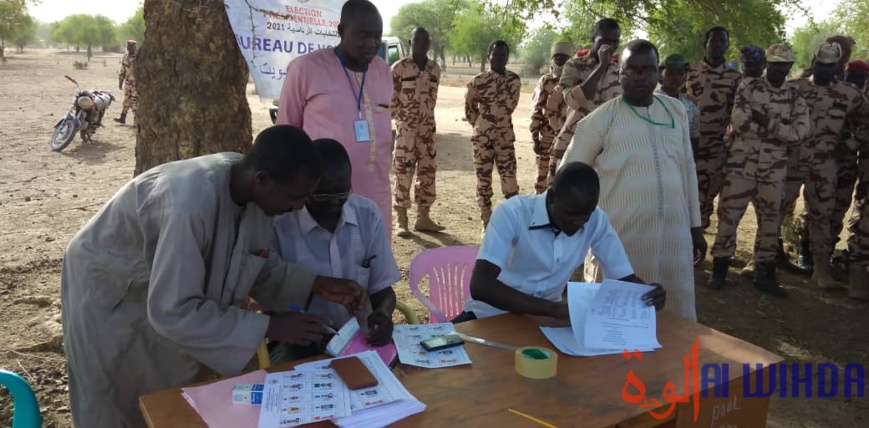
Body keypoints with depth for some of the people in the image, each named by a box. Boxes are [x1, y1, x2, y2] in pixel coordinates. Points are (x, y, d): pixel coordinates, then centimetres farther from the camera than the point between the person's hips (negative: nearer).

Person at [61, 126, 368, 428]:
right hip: (110, 292, -6)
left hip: (166, 283, 6)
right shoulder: (190, 205, -42)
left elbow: (258, 265, -4)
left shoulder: (254, 189, -19)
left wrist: (317, 285, -18)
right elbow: (173, 312, -36)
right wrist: (270, 327, -34)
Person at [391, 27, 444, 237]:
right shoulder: (399, 68, -5)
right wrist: (399, 120, -5)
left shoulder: (435, 69, 9)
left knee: (428, 172, 8)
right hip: (406, 129, -5)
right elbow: (391, 99, -4)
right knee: (403, 173, -4)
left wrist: (426, 118, 12)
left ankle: (423, 218, 18)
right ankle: (401, 221, 2)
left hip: (428, 128, 5)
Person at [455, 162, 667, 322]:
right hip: (492, 314, -4)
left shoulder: (597, 220, -11)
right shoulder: (512, 214, -25)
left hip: (547, 316, 4)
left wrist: (648, 293, -28)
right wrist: (553, 309, -42)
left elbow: (624, 276, -4)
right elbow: (480, 286, -34)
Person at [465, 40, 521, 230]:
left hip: (505, 137, 2)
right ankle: (487, 224, 14)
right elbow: (469, 108, 6)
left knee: (509, 181, -1)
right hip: (482, 138, -2)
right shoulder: (477, 81, -6)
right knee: (483, 181, 4)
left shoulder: (515, 80, 3)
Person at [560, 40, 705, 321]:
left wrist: (695, 225, 14)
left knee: (676, 318, 14)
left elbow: (687, 169, 14)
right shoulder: (601, 120, -7)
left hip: (673, 236, 4)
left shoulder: (676, 111, 8)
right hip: (620, 239, -4)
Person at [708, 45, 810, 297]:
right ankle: (719, 269, 8)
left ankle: (764, 274, 19)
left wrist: (767, 122, -16)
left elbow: (799, 134, -5)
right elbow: (739, 121, -11)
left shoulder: (796, 100, 10)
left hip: (774, 168, 3)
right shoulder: (749, 85, 3)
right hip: (741, 163, -3)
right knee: (729, 215, -3)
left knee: (770, 220, 9)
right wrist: (779, 128, -12)